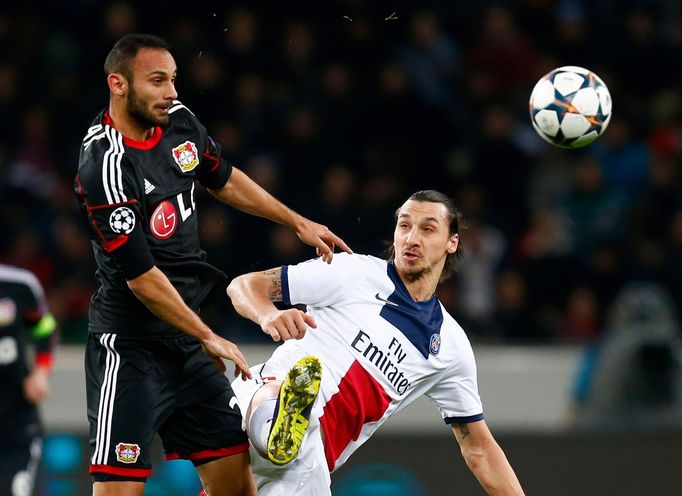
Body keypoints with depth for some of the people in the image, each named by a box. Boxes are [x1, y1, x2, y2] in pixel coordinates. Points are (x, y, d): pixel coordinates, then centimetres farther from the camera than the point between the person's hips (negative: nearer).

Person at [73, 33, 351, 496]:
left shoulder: (179, 120, 2)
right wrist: (209, 338, -13)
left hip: (184, 337, 8)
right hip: (129, 345, -8)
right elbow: (141, 278, -19)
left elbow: (224, 180, 23)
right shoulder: (105, 168, -21)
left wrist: (299, 222, 25)